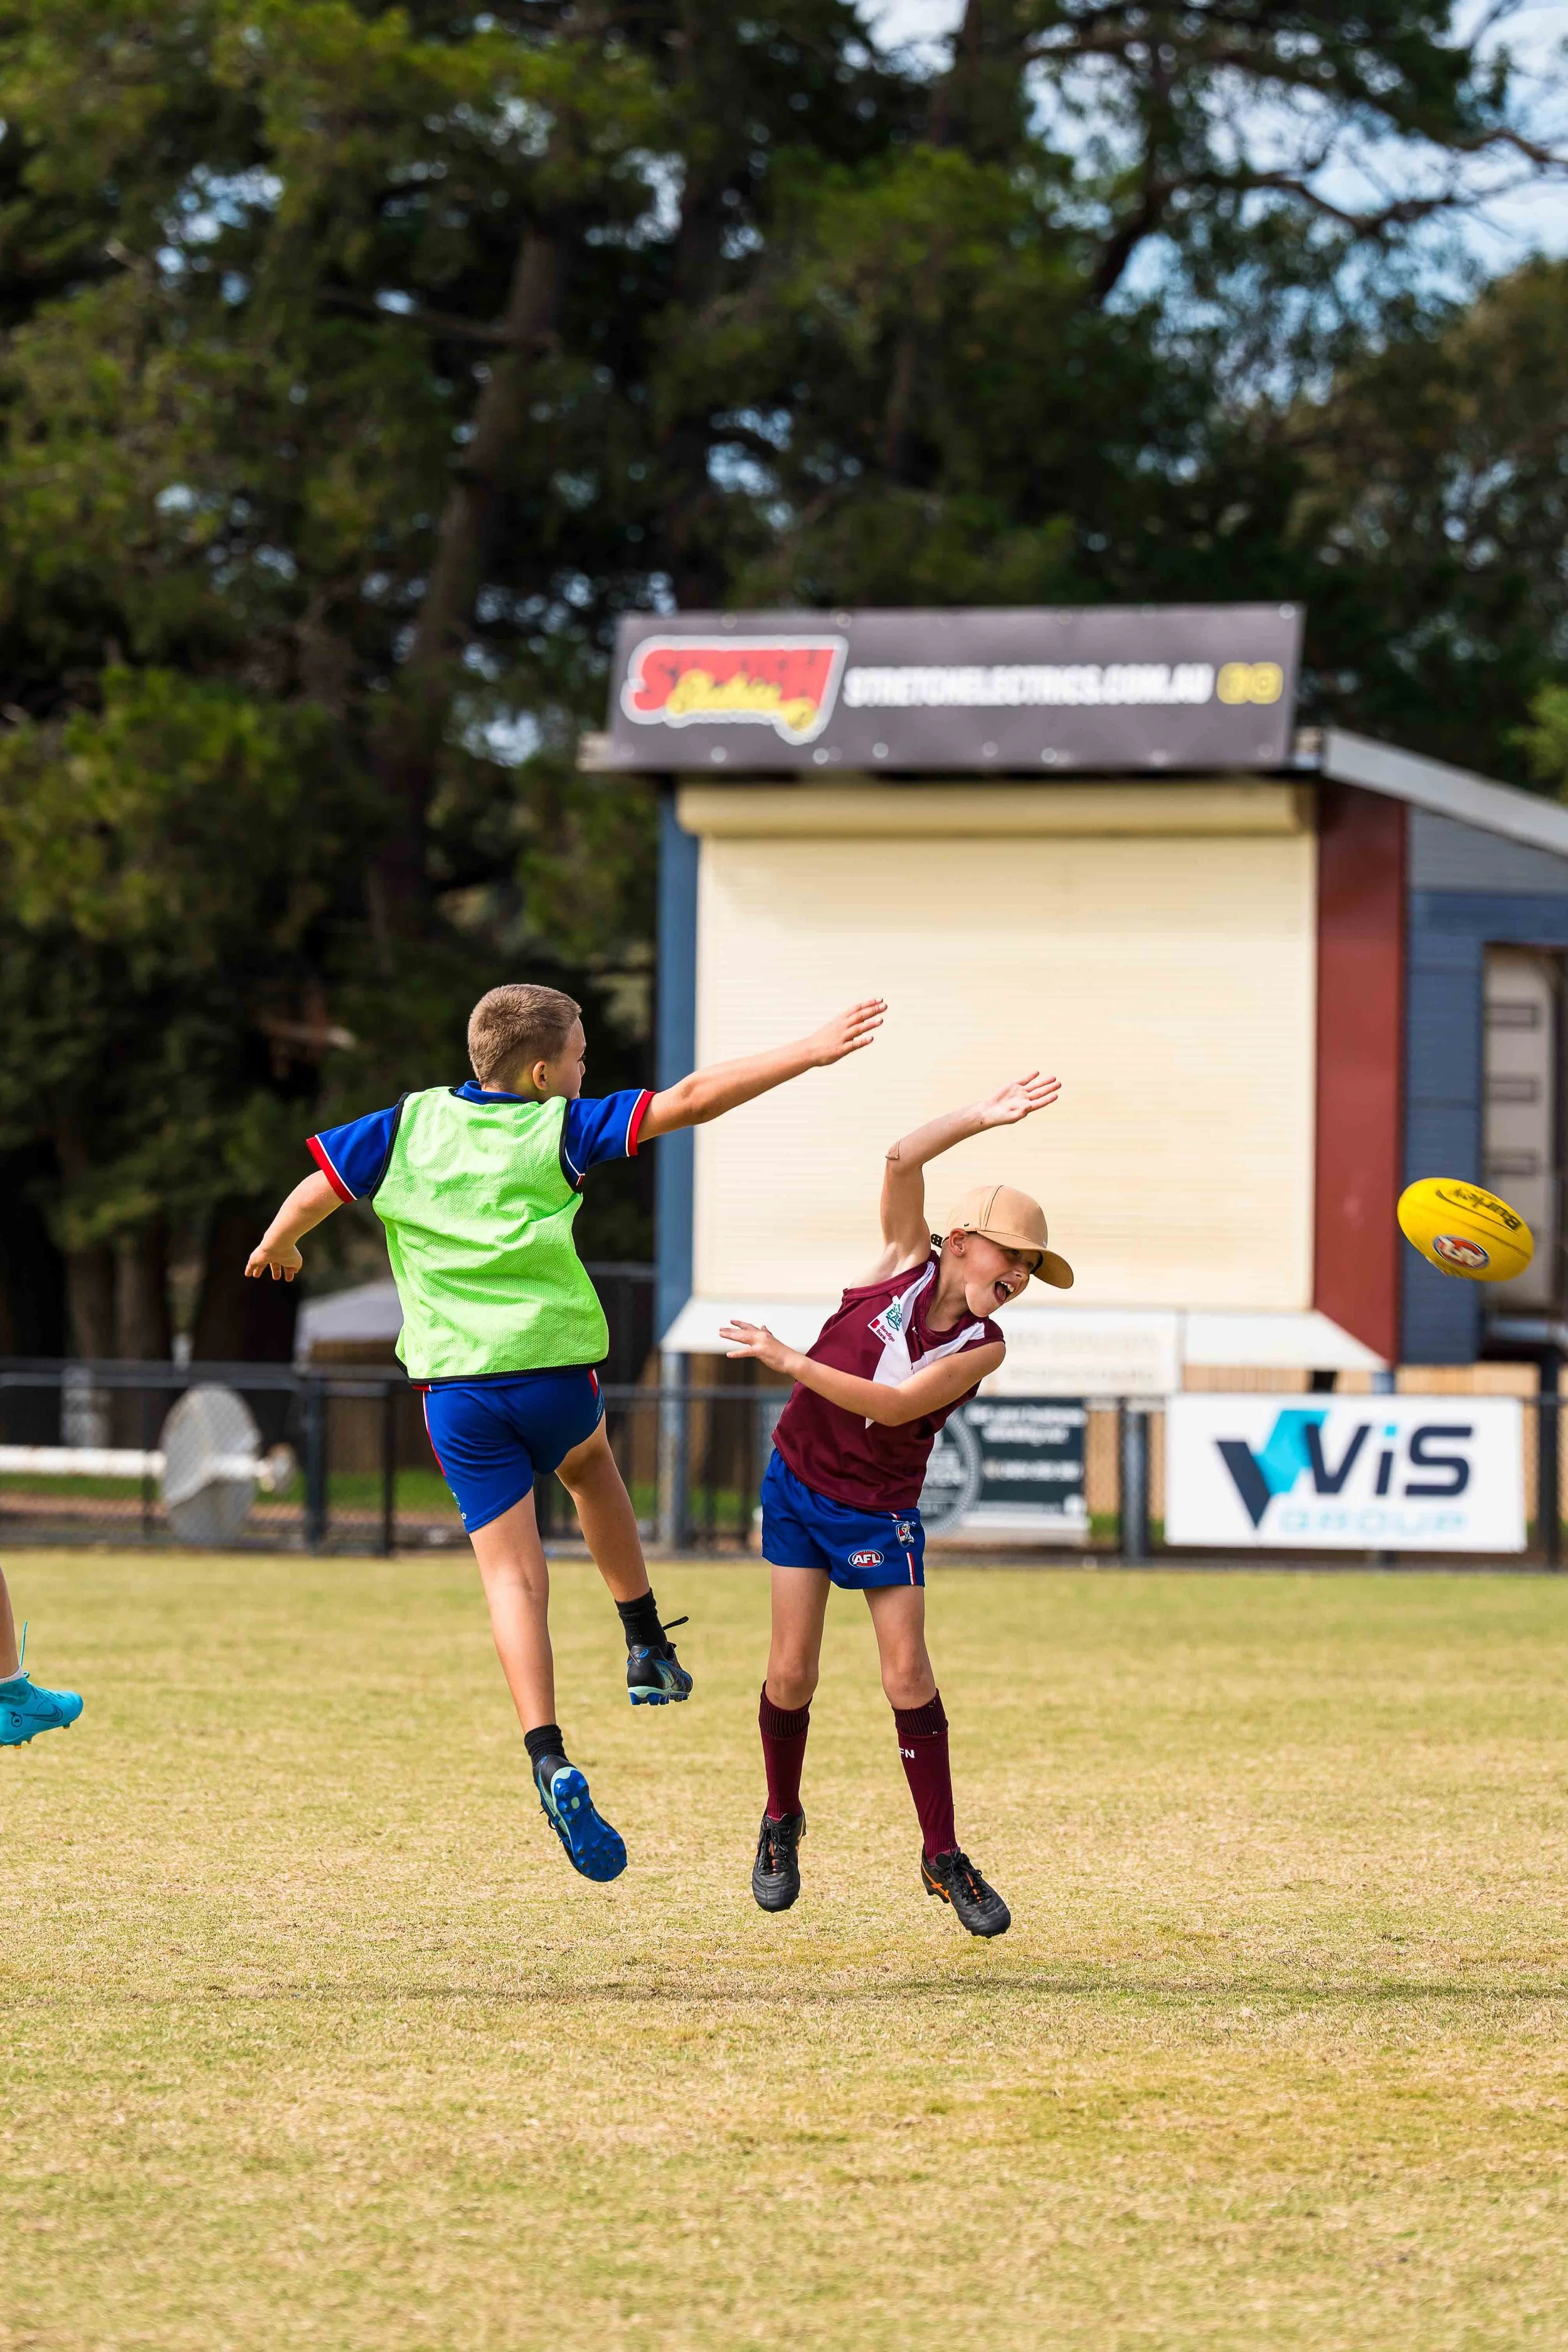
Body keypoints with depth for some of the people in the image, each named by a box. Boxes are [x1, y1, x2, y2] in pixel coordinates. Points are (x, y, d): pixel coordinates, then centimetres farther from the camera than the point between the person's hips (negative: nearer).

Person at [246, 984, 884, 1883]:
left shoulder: (410, 1125, 4)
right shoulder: (561, 1131, -3)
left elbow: (316, 1193, 5)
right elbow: (692, 1101, -7)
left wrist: (277, 1248, 28)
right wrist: (810, 1054, -5)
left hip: (455, 1387, 1)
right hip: (553, 1369, -1)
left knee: (514, 1574, -1)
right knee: (590, 1466, 34)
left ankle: (551, 1763, -17)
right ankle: (650, 1647, 36)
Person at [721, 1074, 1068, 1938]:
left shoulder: (983, 1346, -12)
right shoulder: (907, 1261, -7)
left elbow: (895, 1404, -23)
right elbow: (902, 1160, -20)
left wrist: (790, 1360, -23)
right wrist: (984, 1117, -28)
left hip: (881, 1507, -1)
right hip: (799, 1477, 1)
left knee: (907, 1673, -5)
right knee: (792, 1673, -1)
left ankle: (942, 1857, 3)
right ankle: (780, 1821, 22)